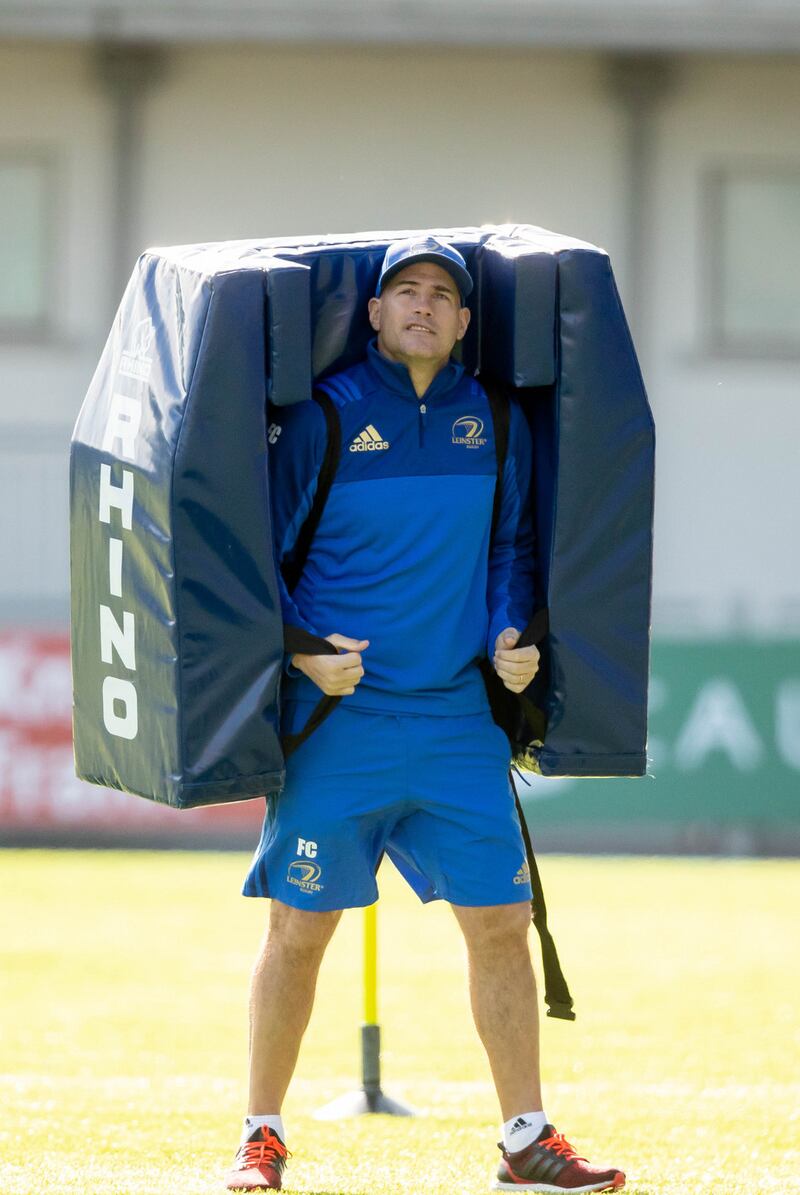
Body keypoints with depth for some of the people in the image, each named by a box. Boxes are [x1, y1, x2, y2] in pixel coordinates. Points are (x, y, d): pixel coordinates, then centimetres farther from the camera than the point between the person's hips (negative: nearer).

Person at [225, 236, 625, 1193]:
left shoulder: (495, 423, 8)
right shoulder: (320, 417, -3)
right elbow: (260, 553, 1)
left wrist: (512, 638, 2)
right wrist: (300, 651, -12)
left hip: (459, 721, 3)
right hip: (335, 720, -3)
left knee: (501, 923, 1)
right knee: (298, 929, 2)